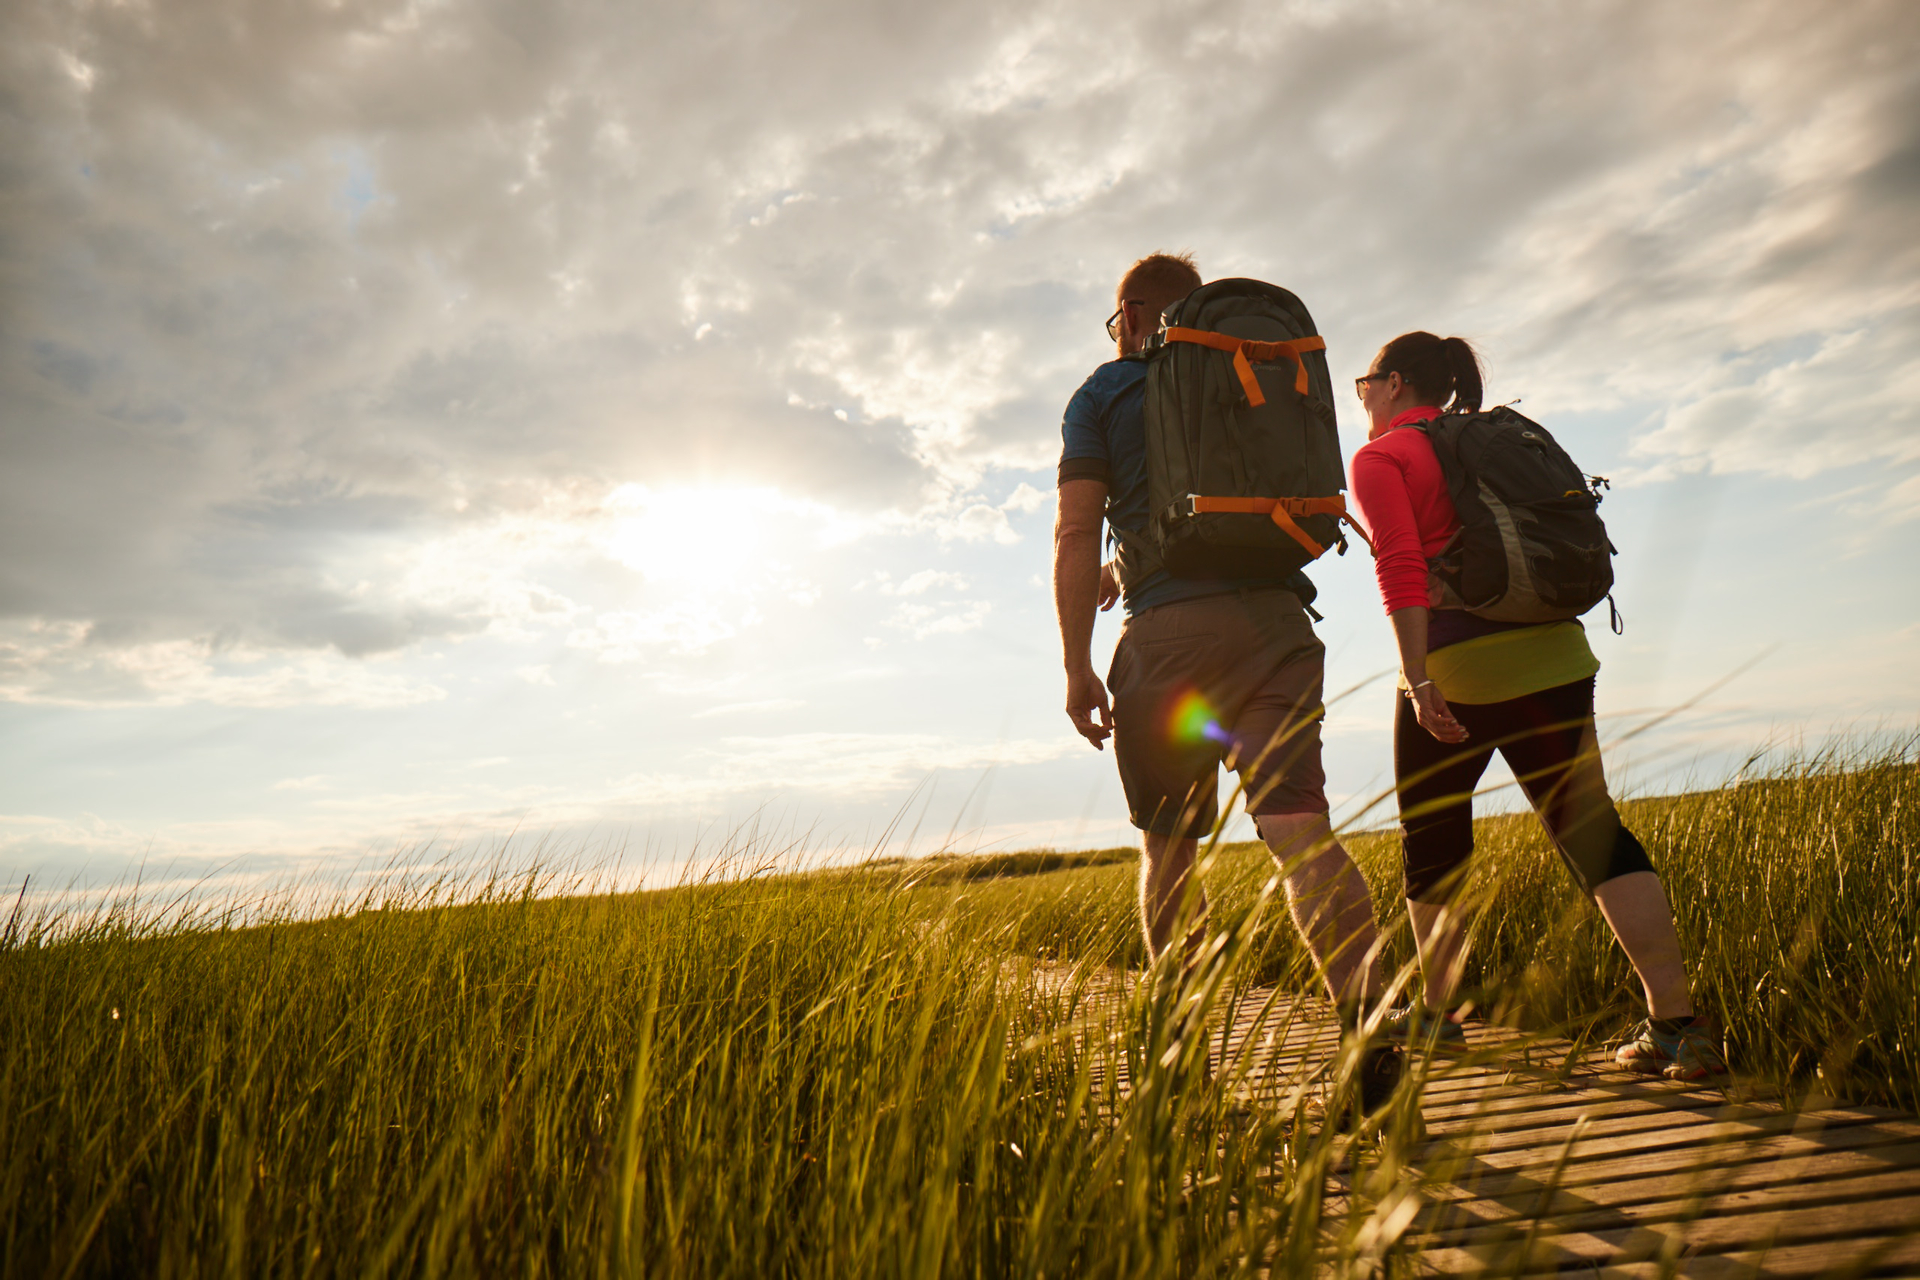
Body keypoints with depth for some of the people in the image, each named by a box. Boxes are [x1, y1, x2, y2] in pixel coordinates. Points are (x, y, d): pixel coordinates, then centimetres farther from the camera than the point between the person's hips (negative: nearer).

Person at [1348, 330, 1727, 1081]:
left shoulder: (1379, 458, 1)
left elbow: (1401, 568, -14)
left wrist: (1419, 679, -18)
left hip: (1458, 666, -6)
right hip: (1554, 654, 6)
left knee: (1431, 840, 10)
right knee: (1590, 826, 3)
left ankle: (1436, 1010, 22)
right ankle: (1677, 1023, -5)